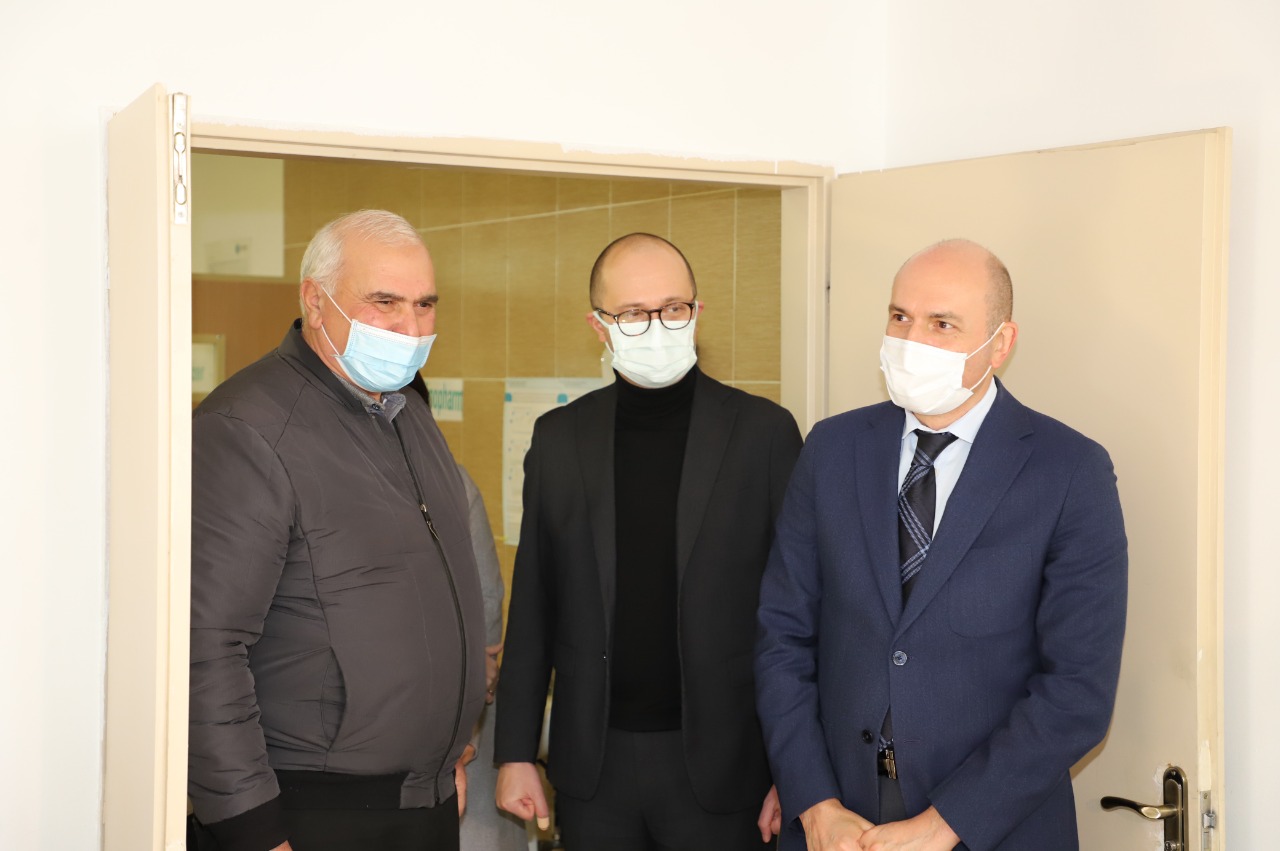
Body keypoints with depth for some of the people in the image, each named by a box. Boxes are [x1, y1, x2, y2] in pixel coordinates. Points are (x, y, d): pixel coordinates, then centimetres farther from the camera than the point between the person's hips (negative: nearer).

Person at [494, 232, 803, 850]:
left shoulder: (763, 432, -4)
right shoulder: (559, 438, 5)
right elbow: (533, 606, 7)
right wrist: (516, 753, 5)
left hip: (717, 766, -2)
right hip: (592, 766, 2)